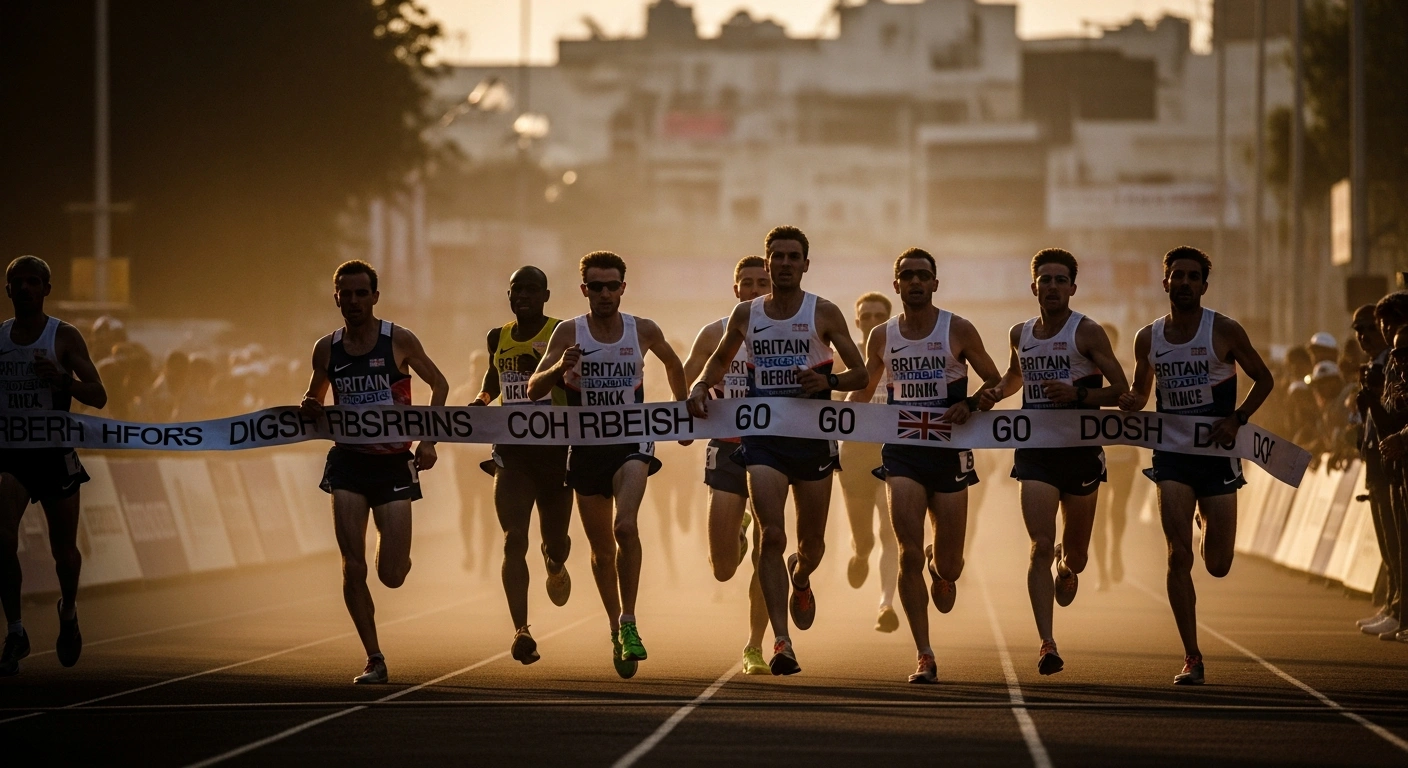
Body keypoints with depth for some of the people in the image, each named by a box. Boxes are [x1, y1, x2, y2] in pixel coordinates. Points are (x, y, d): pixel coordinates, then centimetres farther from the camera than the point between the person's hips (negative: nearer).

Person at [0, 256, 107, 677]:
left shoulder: (64, 337, -4)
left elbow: (98, 396, -7)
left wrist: (62, 379, -25)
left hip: (54, 452, -1)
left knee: (63, 549, 9)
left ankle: (69, 613, 39)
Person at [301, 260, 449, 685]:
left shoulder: (399, 340, -6)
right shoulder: (326, 349, 2)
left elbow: (439, 384, 5)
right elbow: (314, 398, 18)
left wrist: (428, 438, -5)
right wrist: (310, 410, -7)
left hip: (393, 463, -2)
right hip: (349, 462, 2)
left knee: (392, 576, -2)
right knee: (353, 569, -8)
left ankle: (395, 551, 36)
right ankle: (374, 660, 3)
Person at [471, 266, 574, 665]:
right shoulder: (499, 338, 8)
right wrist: (483, 398, 10)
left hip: (555, 450, -2)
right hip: (512, 451, 2)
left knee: (554, 540, 11)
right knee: (514, 539, -12)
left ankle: (556, 567, 51)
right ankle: (521, 630, -15)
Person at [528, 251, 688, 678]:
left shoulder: (643, 331, -1)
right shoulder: (569, 333, -4)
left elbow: (672, 363, 21)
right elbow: (533, 390, -11)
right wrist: (560, 369, -30)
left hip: (631, 441, -1)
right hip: (586, 447, 1)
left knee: (625, 527, -25)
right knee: (601, 548, 11)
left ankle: (628, 625, -21)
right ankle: (615, 628, 29)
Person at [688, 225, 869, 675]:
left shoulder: (823, 313, -1)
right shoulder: (746, 315, 6)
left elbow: (860, 375, 1)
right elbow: (720, 359, 23)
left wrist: (828, 380, -19)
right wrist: (701, 386, 2)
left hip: (813, 438, 0)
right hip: (763, 437, 0)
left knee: (811, 544, 11)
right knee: (772, 535, -15)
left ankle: (800, 578, 49)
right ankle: (781, 642, -18)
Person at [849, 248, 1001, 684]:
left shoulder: (958, 331, -1)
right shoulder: (881, 336, 6)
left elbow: (995, 382, 5)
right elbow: (863, 390, 19)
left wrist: (970, 405, -14)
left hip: (948, 452, -1)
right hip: (902, 452, 1)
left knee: (950, 566, 2)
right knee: (909, 556, -12)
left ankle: (942, 568, 43)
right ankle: (924, 657, -7)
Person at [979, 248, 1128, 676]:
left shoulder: (1087, 333, -5)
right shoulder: (1020, 334, 8)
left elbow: (1120, 390, -8)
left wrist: (1078, 394, -23)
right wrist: (996, 394, 8)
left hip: (1081, 450, -2)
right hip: (1035, 451, 2)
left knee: (1075, 553, 11)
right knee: (1041, 547, -14)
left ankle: (1067, 566, 51)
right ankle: (1047, 645, -16)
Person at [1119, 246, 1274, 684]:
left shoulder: (1224, 331, -5)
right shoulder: (1148, 338, 4)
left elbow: (1263, 379, 4)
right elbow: (1141, 391, 18)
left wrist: (1237, 419, -11)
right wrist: (1131, 400, -7)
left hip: (1217, 451, -1)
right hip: (1171, 451, 1)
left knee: (1217, 565, 3)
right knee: (1179, 556, -11)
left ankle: (1207, 520, 42)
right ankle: (1192, 659, -5)